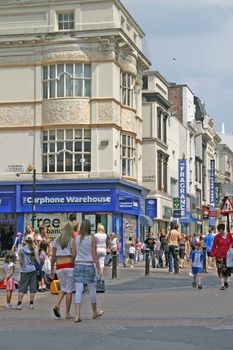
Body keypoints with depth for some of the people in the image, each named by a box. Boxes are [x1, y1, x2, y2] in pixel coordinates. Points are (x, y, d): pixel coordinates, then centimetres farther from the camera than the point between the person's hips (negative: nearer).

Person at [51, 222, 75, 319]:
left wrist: (52, 269, 15)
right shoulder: (72, 240, -4)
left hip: (59, 267, 4)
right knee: (69, 290, 3)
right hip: (69, 266, -4)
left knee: (63, 288, 18)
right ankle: (67, 313, 6)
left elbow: (53, 257, 9)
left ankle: (57, 305, -6)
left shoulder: (56, 240, 9)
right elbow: (73, 256, -9)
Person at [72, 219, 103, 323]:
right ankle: (95, 312, 30)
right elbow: (95, 255, -5)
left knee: (78, 290, -1)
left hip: (78, 265, 2)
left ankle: (77, 315, -10)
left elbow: (73, 254, 4)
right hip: (89, 265, -2)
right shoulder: (92, 238, -5)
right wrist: (98, 268, 0)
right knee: (92, 289, 14)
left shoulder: (76, 239, 2)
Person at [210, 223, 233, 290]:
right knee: (221, 270, -8)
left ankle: (225, 281, 34)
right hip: (220, 255, -3)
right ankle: (222, 285, -6)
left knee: (227, 269, 11)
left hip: (227, 254, 4)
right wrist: (213, 254, -11)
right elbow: (214, 246, -5)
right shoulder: (217, 237, -7)